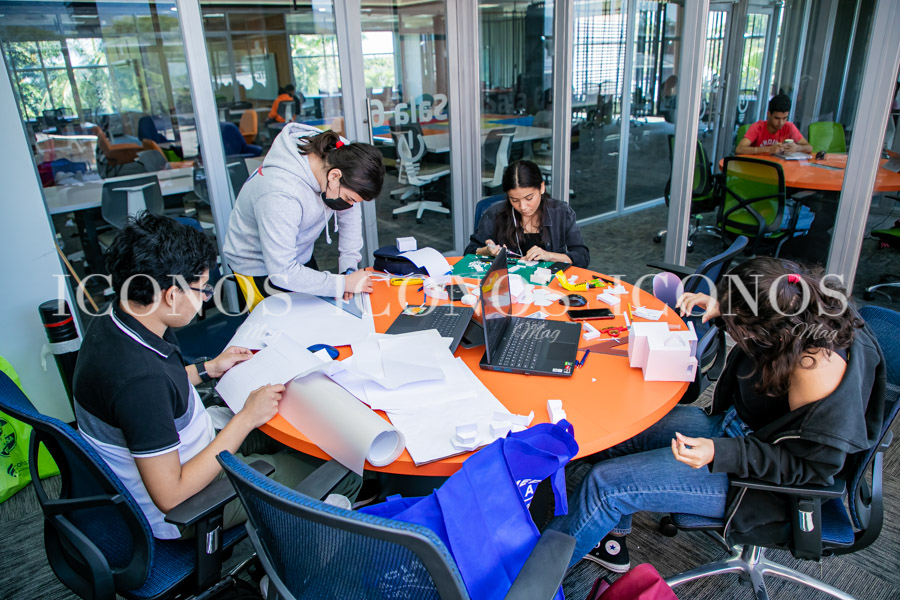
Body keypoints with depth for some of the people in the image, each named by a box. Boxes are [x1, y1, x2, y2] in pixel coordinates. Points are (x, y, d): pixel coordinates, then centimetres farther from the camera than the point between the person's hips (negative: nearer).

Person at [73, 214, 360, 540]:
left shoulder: (108, 325, -8)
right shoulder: (139, 377, -37)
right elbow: (170, 496, -31)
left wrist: (207, 369, 10)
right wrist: (247, 419, -25)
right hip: (179, 516, -9)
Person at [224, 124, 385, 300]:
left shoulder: (334, 156, -21)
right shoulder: (280, 195, -41)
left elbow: (350, 213, -5)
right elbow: (282, 272, -38)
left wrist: (349, 263, -14)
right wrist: (344, 283, -35)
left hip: (301, 256, 7)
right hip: (260, 267, -7)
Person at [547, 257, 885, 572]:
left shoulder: (818, 367, -34)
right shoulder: (799, 314, -12)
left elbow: (810, 467, -25)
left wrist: (719, 454, -31)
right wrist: (721, 310, -3)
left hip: (761, 478, -9)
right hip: (735, 424, 9)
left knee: (606, 484, -12)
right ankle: (611, 541, 26)